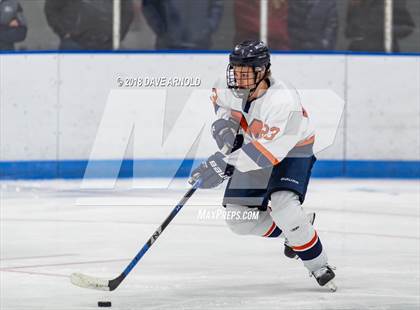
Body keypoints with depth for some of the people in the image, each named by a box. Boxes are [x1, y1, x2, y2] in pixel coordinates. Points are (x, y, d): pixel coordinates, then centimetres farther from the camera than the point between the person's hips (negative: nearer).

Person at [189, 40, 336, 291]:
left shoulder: (282, 100, -37)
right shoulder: (236, 87, -17)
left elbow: (269, 151, -43)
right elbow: (220, 96, 10)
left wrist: (226, 165, -50)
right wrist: (225, 124, -10)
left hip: (290, 151, -7)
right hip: (253, 149, 7)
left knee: (282, 204, -30)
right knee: (238, 218, 0)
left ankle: (319, 266, -14)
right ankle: (292, 230, 25)